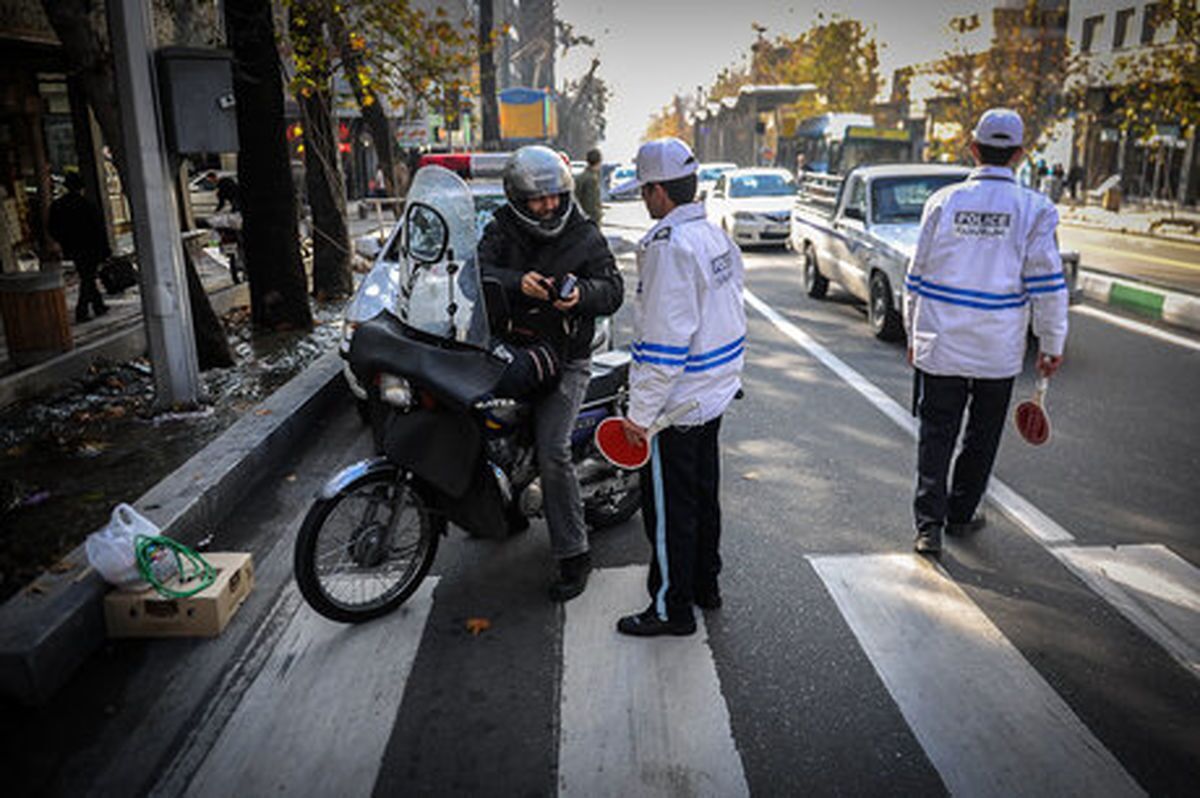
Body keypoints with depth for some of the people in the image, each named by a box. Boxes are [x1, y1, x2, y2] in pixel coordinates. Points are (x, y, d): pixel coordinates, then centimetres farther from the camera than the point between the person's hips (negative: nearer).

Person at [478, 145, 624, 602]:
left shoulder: (586, 235, 1)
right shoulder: (502, 229, 4)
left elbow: (612, 287, -3)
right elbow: (477, 269, -11)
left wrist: (582, 293, -26)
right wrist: (516, 282, -30)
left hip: (565, 360, -4)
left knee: (553, 452, -16)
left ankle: (574, 556, -6)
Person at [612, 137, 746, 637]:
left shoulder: (668, 245, -22)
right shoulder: (717, 236, 7)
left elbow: (663, 342, -25)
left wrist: (641, 413, -20)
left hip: (677, 404, -9)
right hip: (714, 394, 10)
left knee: (669, 510, 4)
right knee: (703, 494, 21)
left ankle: (672, 608, 17)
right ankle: (705, 585, 37)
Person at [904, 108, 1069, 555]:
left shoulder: (944, 201, -3)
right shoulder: (1033, 210, -7)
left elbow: (916, 276, 2)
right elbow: (1047, 286, -7)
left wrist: (914, 335, 14)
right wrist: (1051, 345, 4)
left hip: (940, 347, 0)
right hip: (998, 350, 0)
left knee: (936, 435, 8)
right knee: (981, 438, 16)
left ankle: (930, 523, 2)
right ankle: (960, 515, 29)